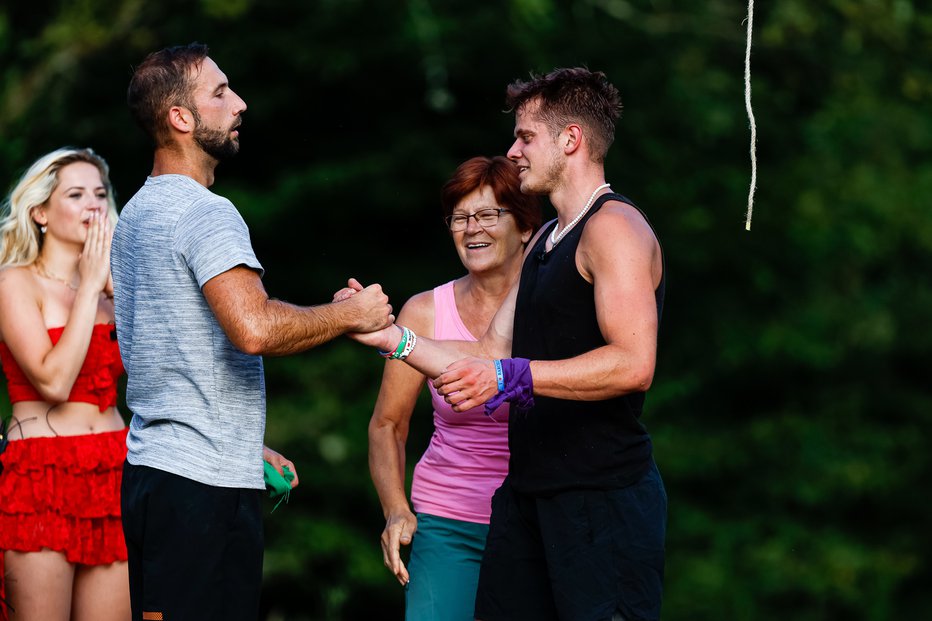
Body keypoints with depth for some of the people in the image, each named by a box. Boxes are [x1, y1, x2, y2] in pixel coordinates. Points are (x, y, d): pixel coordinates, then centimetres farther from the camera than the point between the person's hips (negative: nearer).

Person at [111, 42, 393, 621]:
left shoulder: (137, 213, 19)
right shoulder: (206, 213, -13)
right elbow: (254, 328, -29)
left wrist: (249, 447, 25)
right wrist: (351, 314, -14)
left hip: (150, 465, 10)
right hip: (206, 485, -10)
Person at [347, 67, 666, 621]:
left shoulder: (614, 226, -11)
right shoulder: (545, 242, 22)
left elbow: (634, 364, -23)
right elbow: (492, 355, 21)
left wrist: (511, 377, -26)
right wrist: (391, 337, 13)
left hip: (603, 497, -9)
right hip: (529, 489, 9)